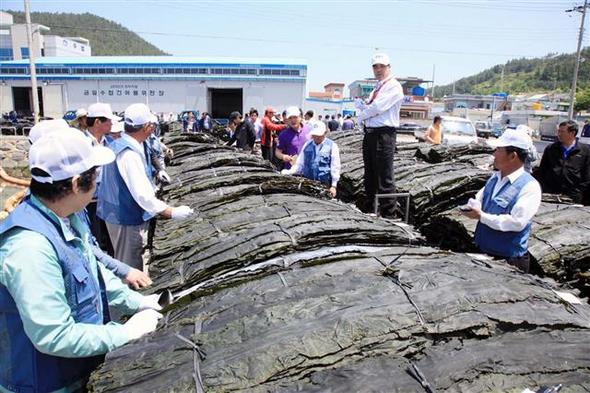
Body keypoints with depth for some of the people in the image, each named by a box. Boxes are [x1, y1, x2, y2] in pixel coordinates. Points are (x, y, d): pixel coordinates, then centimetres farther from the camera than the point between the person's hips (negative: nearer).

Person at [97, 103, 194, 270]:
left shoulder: (118, 144, 5)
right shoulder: (129, 154, -27)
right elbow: (142, 194, -31)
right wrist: (172, 212, -28)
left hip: (118, 213, 10)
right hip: (127, 219, -10)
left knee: (126, 263, 23)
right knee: (131, 268, 5)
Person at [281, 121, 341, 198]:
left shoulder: (332, 146, 2)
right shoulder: (307, 145, 12)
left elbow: (335, 167, 1)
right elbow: (300, 164, 14)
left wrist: (334, 186, -4)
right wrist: (289, 172, -3)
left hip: (324, 184, -3)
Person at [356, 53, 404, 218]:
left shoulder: (394, 86, -5)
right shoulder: (376, 88, 23)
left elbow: (378, 107, -15)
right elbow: (366, 107, 18)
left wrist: (361, 116, -2)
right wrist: (359, 102, -2)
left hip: (384, 134, -9)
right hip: (369, 133, 9)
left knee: (384, 177, -7)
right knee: (369, 175, 14)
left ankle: (388, 214, 0)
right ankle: (370, 211, 25)